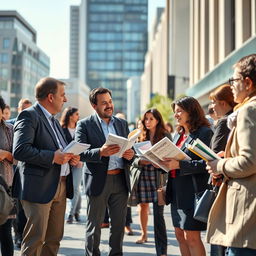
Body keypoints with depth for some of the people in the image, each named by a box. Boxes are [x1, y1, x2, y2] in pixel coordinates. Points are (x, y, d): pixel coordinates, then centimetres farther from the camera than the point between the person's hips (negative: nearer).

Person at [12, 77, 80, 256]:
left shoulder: (53, 120, 19)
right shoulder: (29, 116, -9)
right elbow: (19, 150, -21)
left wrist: (71, 157, 6)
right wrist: (53, 157, -21)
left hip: (60, 186, 9)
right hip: (39, 186, -9)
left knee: (54, 238, 13)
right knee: (35, 239, -6)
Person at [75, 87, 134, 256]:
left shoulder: (123, 124, 13)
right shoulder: (85, 125, -1)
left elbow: (130, 149, 16)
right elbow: (80, 153, -10)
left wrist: (131, 154, -8)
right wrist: (100, 152, -27)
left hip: (121, 180, 4)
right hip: (98, 181, -4)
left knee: (119, 224, 10)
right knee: (94, 225, 5)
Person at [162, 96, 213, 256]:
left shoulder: (205, 132, -9)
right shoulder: (179, 134, 17)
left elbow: (206, 163, -18)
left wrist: (179, 165, -24)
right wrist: (163, 163, 2)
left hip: (193, 191, -8)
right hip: (177, 192, 8)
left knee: (191, 237, -5)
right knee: (180, 235, 12)